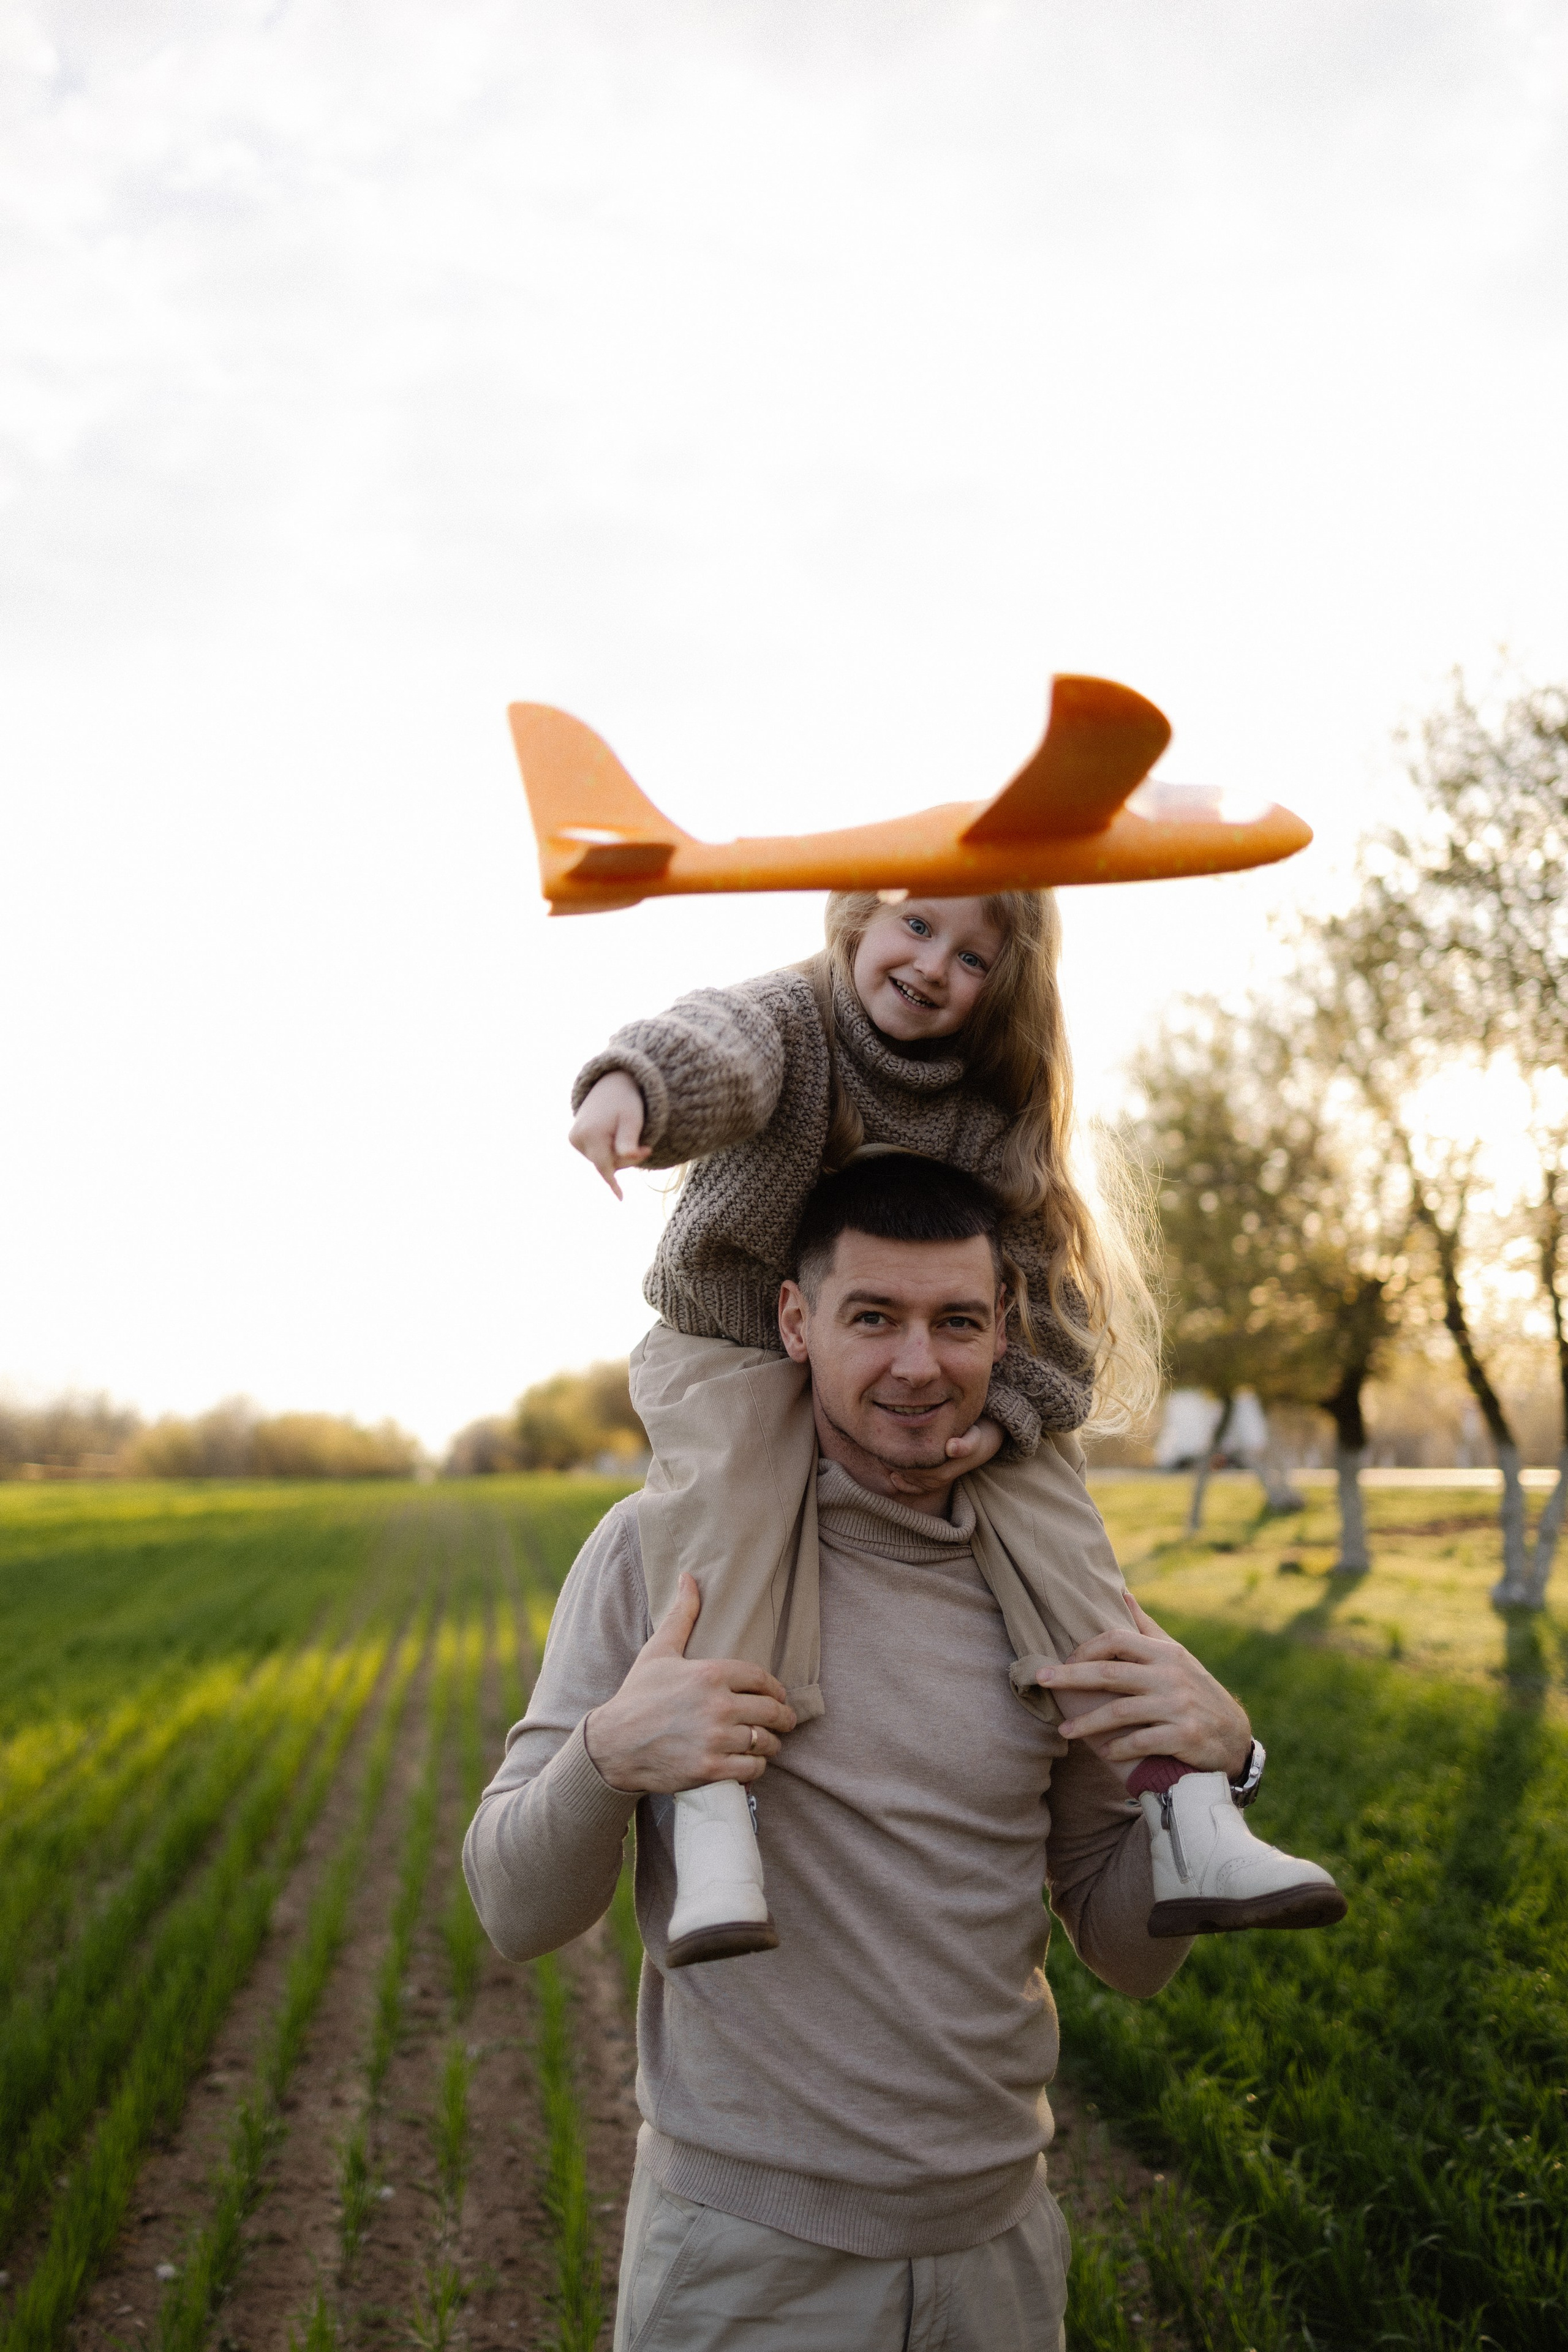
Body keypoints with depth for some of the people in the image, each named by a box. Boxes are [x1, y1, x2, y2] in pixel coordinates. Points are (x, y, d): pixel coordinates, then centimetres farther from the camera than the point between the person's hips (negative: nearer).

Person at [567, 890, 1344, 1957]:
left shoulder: (987, 1113, -3)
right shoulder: (788, 1018, -13)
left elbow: (1041, 1274, -5)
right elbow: (710, 1047, -38)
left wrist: (1005, 1410, -22)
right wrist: (632, 1083, -62)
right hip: (738, 1351, -3)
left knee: (1046, 1503, -16)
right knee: (727, 1483, -35)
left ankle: (1181, 1826, -17)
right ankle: (711, 1814, -43)